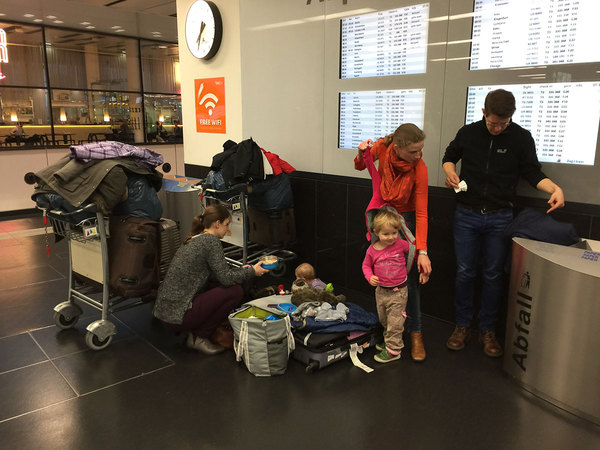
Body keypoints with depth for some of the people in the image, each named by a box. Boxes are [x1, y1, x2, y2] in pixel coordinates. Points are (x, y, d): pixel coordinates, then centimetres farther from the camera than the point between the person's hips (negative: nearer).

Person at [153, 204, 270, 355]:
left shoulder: (193, 239, 14)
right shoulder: (211, 240, -12)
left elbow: (215, 273, 23)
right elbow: (226, 278, -16)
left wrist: (241, 270, 22)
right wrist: (252, 271, 0)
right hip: (177, 316, -9)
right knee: (235, 291, -6)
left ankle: (193, 330, 12)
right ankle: (199, 337, 1)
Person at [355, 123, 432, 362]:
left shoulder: (419, 169, -27)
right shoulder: (383, 147, -19)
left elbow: (421, 212, -25)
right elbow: (360, 167, 2)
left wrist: (422, 251, -31)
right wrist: (361, 155, -22)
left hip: (405, 219, -3)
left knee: (409, 277, -3)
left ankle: (415, 333, 11)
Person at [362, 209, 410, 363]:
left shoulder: (401, 244, -15)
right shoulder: (372, 249, -9)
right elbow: (366, 265, 6)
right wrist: (370, 277, -10)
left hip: (398, 291, -4)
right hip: (381, 290, 4)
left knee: (395, 322, 1)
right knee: (384, 320, 21)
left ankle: (393, 350, 14)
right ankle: (388, 341, 42)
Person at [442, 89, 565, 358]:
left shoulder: (521, 138, -2)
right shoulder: (468, 133, 1)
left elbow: (532, 172, 2)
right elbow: (450, 155, 18)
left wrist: (554, 189, -17)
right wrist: (450, 172, -4)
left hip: (499, 217, 0)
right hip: (466, 214, 1)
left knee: (493, 275, 6)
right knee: (464, 272, 5)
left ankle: (487, 330, 21)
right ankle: (462, 326, 19)